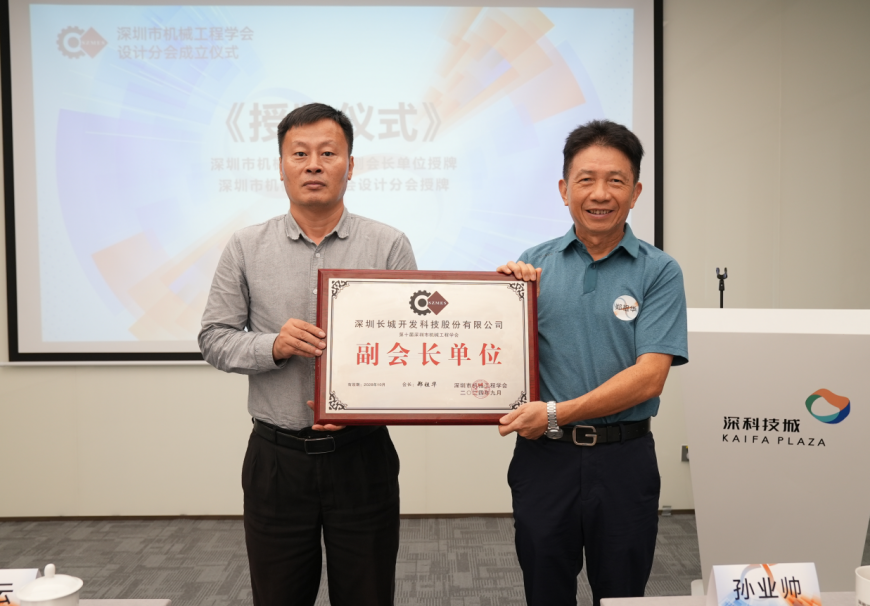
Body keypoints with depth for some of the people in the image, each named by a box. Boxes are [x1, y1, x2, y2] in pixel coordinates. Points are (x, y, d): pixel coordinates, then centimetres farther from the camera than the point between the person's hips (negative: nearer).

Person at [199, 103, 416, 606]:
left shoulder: (389, 245, -2)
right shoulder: (246, 248, 2)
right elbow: (215, 339, 4)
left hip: (362, 455, -1)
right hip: (276, 456, 1)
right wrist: (274, 346, -16)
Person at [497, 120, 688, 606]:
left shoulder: (659, 272, -4)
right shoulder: (535, 265, 2)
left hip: (624, 459, -1)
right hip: (543, 456, 2)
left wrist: (556, 414, -18)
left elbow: (649, 378, -13)